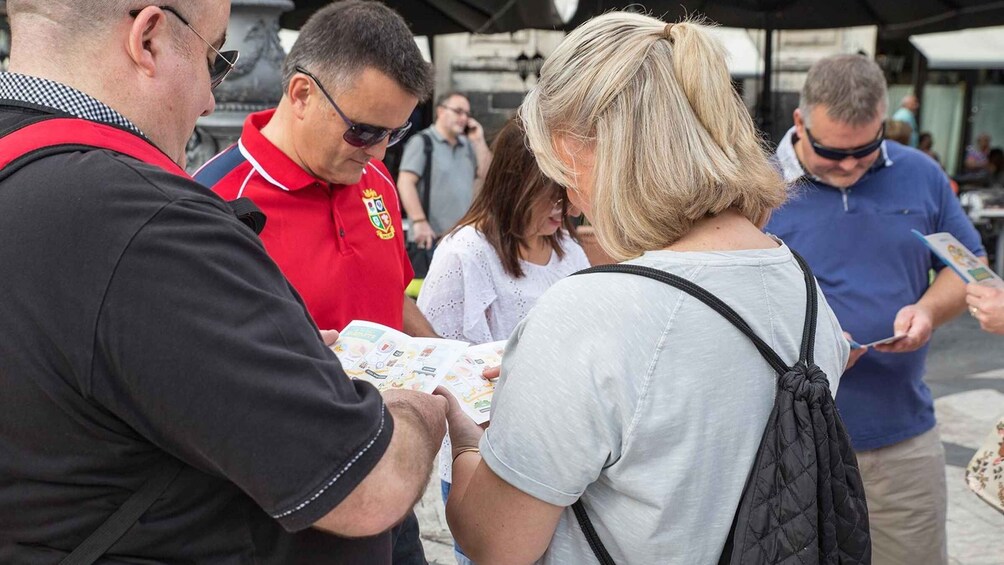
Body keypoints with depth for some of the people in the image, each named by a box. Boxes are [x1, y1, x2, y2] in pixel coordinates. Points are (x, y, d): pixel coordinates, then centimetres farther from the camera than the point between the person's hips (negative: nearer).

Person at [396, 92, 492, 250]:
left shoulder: (468, 145, 16)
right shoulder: (422, 142, -3)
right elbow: (405, 183, -12)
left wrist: (479, 141, 5)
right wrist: (419, 222, -20)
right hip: (431, 238, -6)